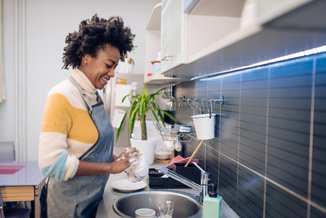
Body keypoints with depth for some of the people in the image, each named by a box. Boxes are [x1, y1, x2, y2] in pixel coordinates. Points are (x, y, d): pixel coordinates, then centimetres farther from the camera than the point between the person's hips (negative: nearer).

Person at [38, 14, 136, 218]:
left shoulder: (95, 96, 2)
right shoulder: (62, 96, -21)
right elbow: (52, 163, -25)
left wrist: (116, 159, -4)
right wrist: (110, 167, -21)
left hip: (94, 198, 7)